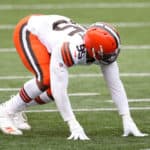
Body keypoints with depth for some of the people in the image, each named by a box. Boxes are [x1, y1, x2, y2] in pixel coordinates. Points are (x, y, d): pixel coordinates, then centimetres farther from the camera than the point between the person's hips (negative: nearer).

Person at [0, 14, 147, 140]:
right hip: (28, 31, -7)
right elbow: (59, 90, -40)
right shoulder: (70, 49, -43)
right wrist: (74, 125, -36)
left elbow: (116, 86, -14)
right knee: (45, 79, -28)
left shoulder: (102, 51, -23)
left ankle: (15, 109, 22)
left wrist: (127, 120, -17)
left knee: (53, 91, -1)